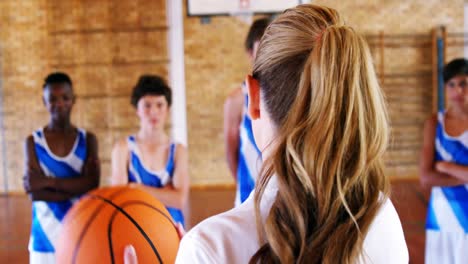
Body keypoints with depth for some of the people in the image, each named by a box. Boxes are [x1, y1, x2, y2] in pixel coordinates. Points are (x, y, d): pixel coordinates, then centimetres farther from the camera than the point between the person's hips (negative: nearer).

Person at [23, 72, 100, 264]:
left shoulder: (88, 139, 4)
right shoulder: (33, 142, 1)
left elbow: (92, 185, -9)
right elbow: (33, 191, -9)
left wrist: (48, 181, -16)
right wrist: (77, 189, -17)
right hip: (47, 234, -1)